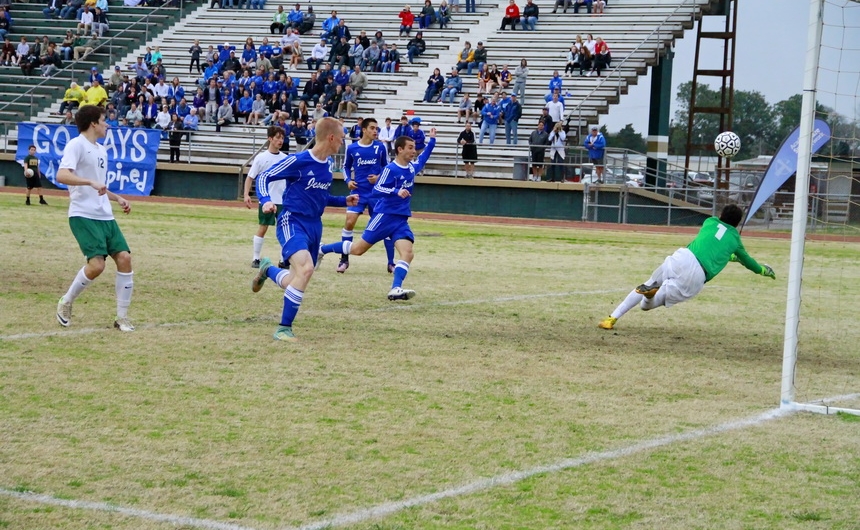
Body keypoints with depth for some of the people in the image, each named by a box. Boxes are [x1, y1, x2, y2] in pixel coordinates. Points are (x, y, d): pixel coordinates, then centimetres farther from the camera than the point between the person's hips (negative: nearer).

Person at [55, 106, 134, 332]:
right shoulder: (77, 145, -8)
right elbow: (62, 175, -23)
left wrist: (117, 198, 18)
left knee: (124, 257, -4)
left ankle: (122, 317, 4)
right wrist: (91, 182, -33)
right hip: (83, 216, -8)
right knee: (96, 264, -19)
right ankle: (66, 303, 6)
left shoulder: (101, 150, 19)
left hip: (105, 216, 8)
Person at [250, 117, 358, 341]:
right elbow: (263, 177, -8)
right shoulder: (298, 161, -14)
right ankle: (284, 329, -20)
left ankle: (267, 270, 42)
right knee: (306, 267, -30)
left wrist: (344, 201, 13)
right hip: (292, 222, -8)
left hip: (314, 226, 8)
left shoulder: (329, 163, 9)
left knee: (296, 283, 8)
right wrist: (266, 200, -25)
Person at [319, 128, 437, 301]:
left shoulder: (412, 167, 9)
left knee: (407, 253, -16)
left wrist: (432, 140, 29)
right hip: (384, 216, -6)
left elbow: (423, 158, 32)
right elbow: (377, 189, -20)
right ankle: (321, 249, 21)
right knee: (358, 249, 2)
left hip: (401, 220, 6)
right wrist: (396, 191, -33)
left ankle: (396, 289, -23)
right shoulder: (391, 169, -14)